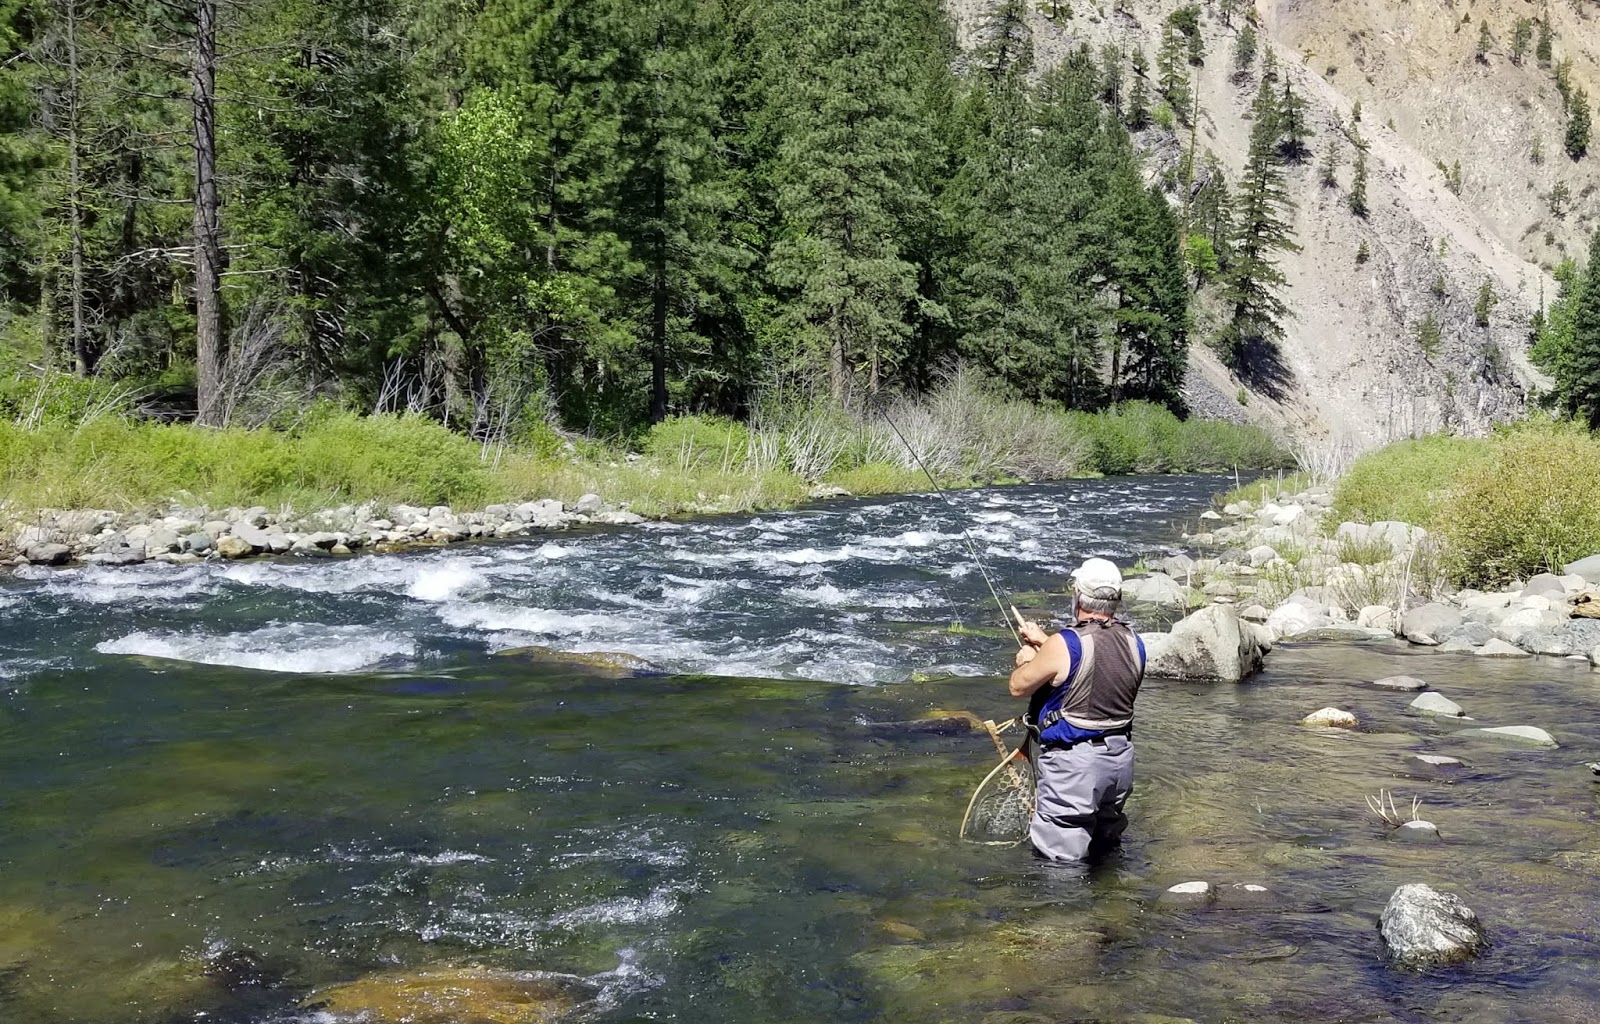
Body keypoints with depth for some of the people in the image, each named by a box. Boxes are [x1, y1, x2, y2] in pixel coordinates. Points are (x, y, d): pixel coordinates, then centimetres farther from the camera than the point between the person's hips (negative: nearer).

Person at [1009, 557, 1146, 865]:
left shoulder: (1063, 645, -19)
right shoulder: (1134, 643, 1)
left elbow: (1018, 687, -6)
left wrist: (1027, 660, 15)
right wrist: (1044, 643, 26)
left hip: (1073, 764, -7)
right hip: (1120, 759, 7)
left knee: (1063, 864, -2)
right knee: (1105, 841, 23)